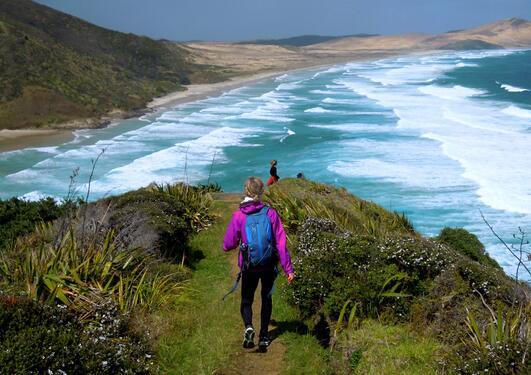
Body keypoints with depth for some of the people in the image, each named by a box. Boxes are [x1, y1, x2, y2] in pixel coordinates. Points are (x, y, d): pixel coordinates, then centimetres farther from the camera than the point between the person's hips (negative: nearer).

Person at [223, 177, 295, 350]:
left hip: (249, 267, -1)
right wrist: (288, 269, -7)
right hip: (269, 266, 1)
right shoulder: (271, 213, -9)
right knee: (266, 299, 22)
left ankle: (248, 327, -12)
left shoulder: (238, 216, -11)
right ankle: (264, 337, 24)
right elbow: (281, 243, -11)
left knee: (246, 300, 16)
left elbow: (227, 245, -6)